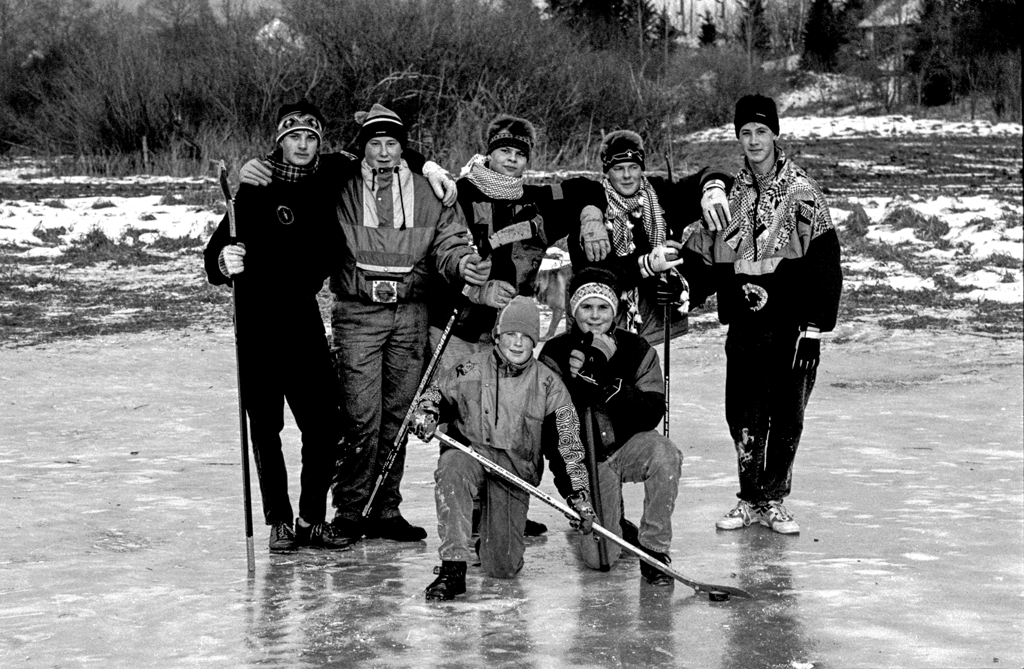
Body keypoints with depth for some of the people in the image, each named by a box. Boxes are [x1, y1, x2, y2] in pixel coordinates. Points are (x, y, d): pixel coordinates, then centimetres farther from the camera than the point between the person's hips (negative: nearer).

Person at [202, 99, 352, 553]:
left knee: (325, 426, -1)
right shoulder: (255, 193, -4)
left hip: (304, 320, 3)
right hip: (258, 323, -3)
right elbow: (216, 256, -8)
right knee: (265, 429, 2)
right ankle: (279, 522, 12)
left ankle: (312, 518, 13)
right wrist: (223, 263, -30)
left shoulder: (326, 190, 6)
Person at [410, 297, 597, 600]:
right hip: (469, 452, -1)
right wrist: (425, 415, -14)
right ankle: (453, 568, -33)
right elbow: (434, 396, 10)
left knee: (503, 567, -8)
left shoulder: (548, 385, -2)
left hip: (516, 469, 1)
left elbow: (569, 445, 0)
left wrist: (579, 495, -6)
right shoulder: (470, 370, -5)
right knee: (453, 469, -39)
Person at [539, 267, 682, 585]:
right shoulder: (555, 355, -8)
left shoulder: (639, 351, -8)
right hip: (584, 458, 0)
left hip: (629, 446, 0)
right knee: (598, 558, -12)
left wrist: (608, 382, -29)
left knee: (664, 453, -36)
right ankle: (611, 522, 28)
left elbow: (651, 416, -18)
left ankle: (654, 550, -18)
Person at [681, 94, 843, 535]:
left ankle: (774, 501, 17)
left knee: (787, 416, 2)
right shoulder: (728, 195, 10)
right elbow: (703, 257, 15)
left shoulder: (802, 193, -3)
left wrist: (814, 329, -11)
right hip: (744, 327, 3)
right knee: (743, 416, 1)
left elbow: (824, 266, -6)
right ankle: (750, 500, 16)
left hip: (792, 325, -3)